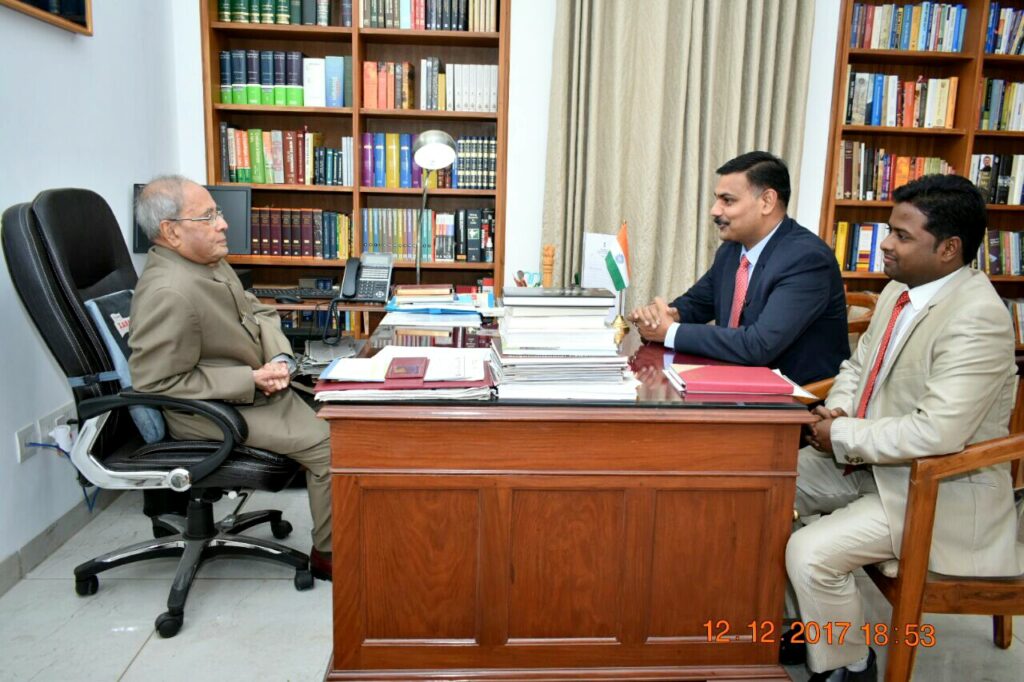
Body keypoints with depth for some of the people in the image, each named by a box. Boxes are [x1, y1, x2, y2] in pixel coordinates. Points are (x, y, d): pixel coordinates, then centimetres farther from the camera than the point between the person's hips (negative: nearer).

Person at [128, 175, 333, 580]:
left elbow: (260, 312, 12)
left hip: (259, 386, 9)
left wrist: (280, 358, -8)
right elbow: (158, 382, -24)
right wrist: (251, 381, -23)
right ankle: (328, 554, 2)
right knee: (326, 444, -17)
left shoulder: (210, 262, 2)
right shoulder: (168, 293, -27)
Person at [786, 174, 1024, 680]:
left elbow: (936, 433, -32)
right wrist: (837, 412, -5)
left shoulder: (977, 318, -24)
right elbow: (858, 366, 15)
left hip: (940, 489, -9)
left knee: (810, 554, -23)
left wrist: (843, 436, -20)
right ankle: (800, 618, 21)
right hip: (871, 461, 9)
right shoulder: (899, 290, 4)